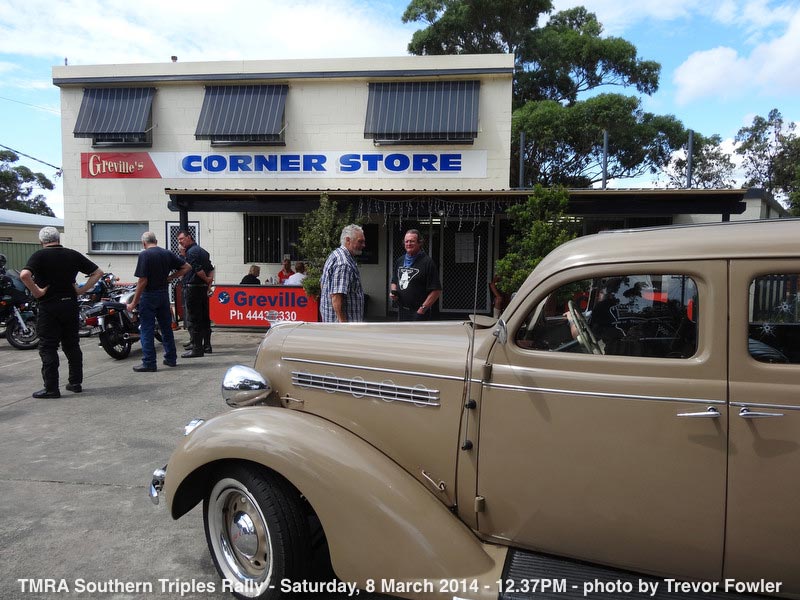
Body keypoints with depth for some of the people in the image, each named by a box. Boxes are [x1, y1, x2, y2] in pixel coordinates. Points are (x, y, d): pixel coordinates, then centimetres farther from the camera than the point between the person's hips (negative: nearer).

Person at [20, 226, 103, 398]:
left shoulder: (39, 255, -7)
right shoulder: (73, 255, 5)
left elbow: (24, 275, -24)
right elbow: (98, 272, 7)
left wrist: (36, 292, -13)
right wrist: (82, 290, 3)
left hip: (49, 306, -4)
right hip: (70, 304, 4)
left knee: (48, 348, 2)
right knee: (72, 345, 13)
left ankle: (51, 388, 3)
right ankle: (76, 383, 18)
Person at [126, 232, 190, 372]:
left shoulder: (144, 255, -13)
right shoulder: (167, 253, 5)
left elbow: (143, 281, -17)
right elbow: (187, 267, 6)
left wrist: (134, 303, -11)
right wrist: (170, 277, 5)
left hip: (149, 295, -6)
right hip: (164, 294, 6)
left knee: (147, 330, 1)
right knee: (166, 328, 14)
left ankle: (149, 363, 2)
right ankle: (171, 358, 20)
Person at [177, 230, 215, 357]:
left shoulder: (191, 252, -11)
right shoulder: (202, 251, 18)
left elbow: (198, 269, -20)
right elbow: (211, 268, 17)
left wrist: (207, 279, -6)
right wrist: (209, 280, 7)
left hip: (192, 288, -10)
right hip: (203, 288, 10)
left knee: (192, 319, -6)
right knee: (204, 318, 12)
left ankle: (197, 348, -6)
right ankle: (206, 345, 18)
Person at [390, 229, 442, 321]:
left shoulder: (427, 262, -10)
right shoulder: (399, 261, 12)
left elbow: (436, 291, -14)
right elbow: (394, 281, 25)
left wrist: (423, 309, -19)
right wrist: (393, 291, 3)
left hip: (419, 313, -7)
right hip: (401, 312, 7)